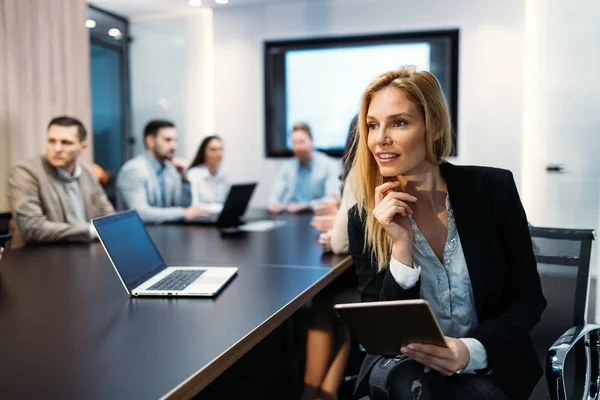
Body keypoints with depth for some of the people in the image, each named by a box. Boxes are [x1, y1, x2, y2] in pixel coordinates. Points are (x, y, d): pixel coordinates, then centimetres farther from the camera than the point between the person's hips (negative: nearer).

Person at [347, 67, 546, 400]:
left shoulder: (493, 189, -11)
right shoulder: (364, 219, -10)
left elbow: (528, 300, -5)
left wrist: (471, 350, -24)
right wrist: (400, 247, -24)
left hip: (488, 364, 0)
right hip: (404, 362, 0)